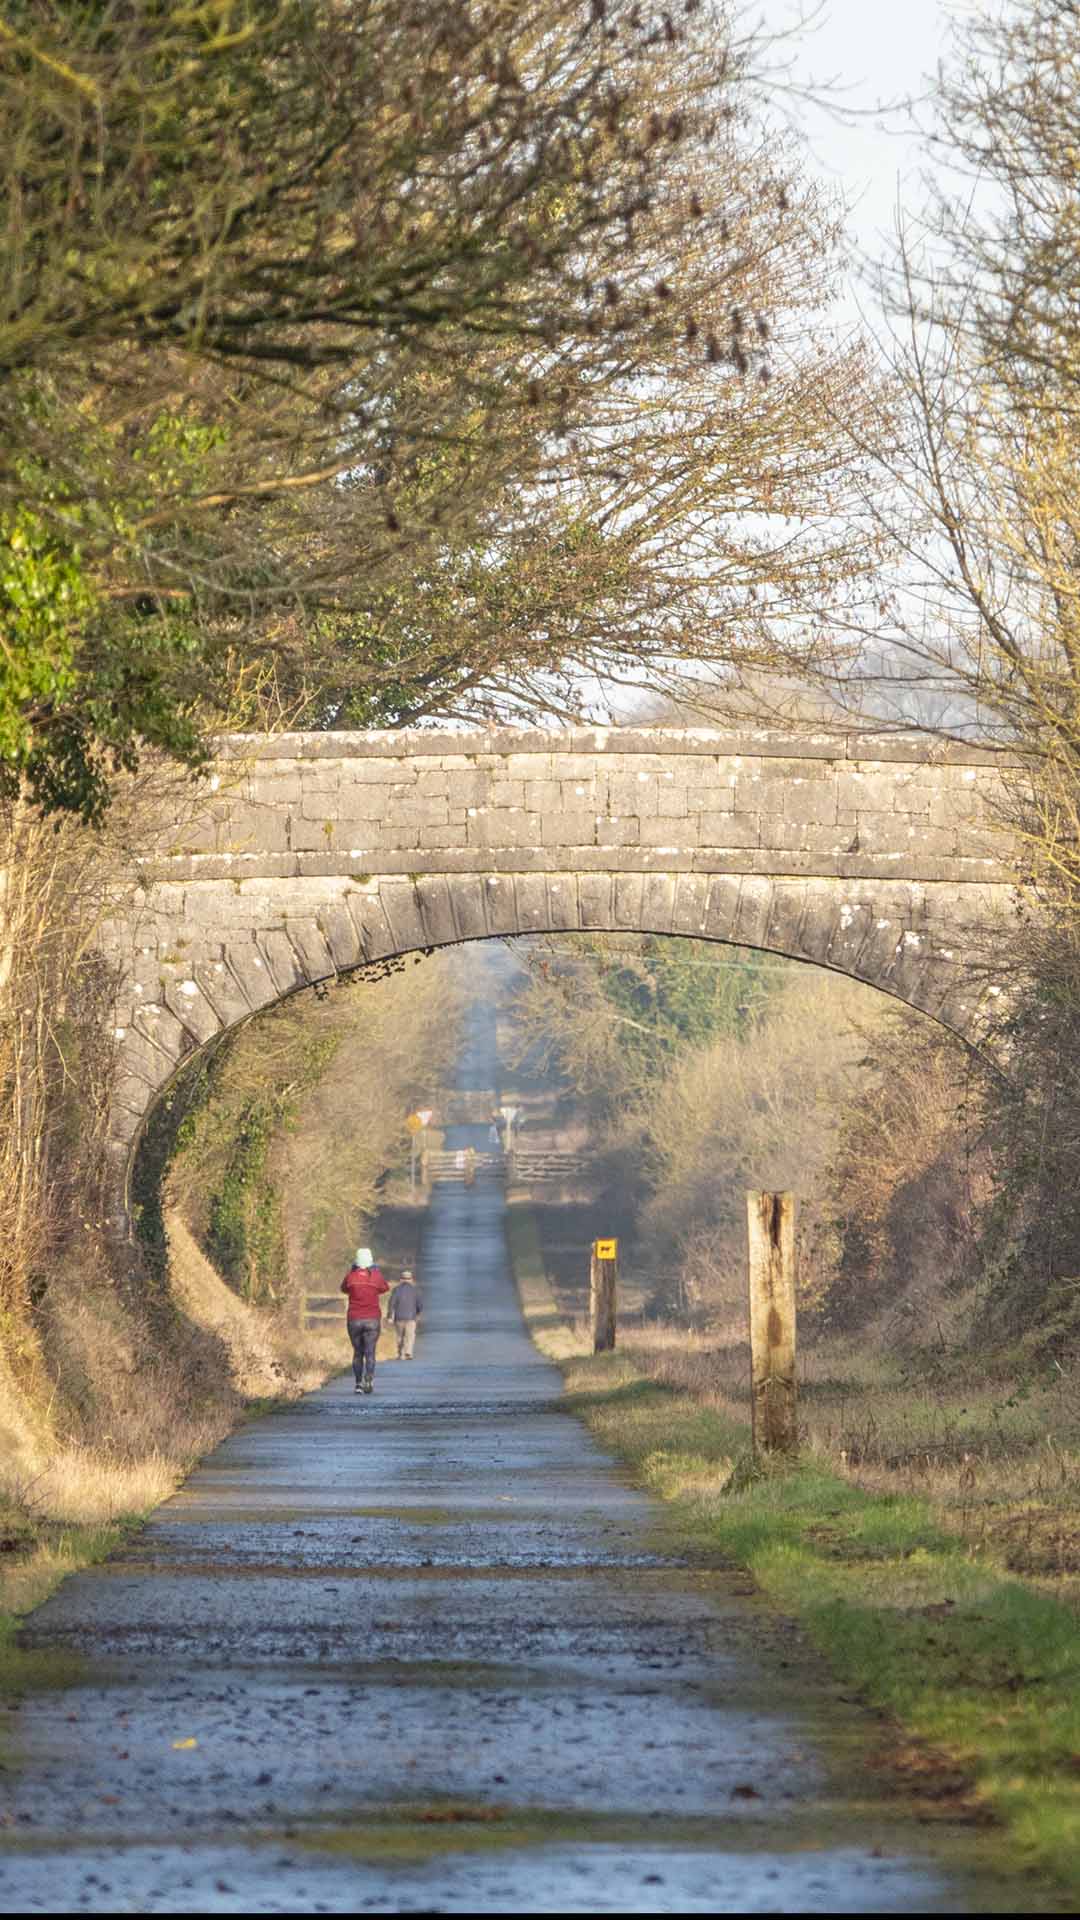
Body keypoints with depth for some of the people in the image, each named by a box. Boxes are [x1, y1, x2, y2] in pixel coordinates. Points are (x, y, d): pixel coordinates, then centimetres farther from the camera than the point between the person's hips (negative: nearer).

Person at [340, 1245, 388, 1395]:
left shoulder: (351, 1277, -5)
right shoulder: (376, 1277, -5)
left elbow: (344, 1288, 16)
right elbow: (386, 1287, 15)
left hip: (354, 1320, 1)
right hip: (372, 1320, -1)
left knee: (358, 1353, 13)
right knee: (370, 1353, -4)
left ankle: (358, 1384, 11)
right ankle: (369, 1381, -21)